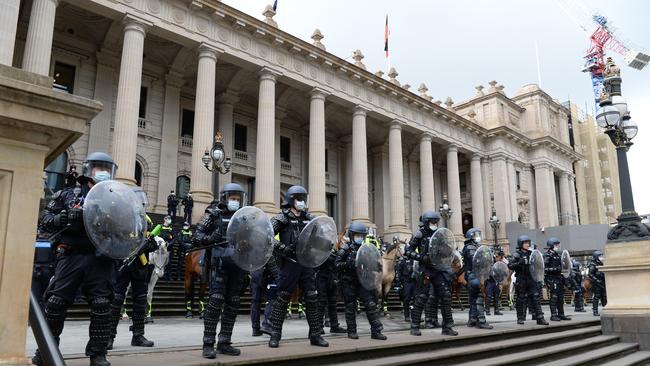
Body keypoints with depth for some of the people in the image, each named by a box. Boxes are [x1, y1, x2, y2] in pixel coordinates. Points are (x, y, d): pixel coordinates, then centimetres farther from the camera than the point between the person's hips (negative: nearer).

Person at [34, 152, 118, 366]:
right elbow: (44, 220, 9)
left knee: (101, 305, -5)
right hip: (71, 256, 0)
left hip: (99, 259, 0)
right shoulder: (68, 195, 13)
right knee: (56, 302, 2)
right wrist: (63, 218, -10)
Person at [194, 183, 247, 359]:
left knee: (232, 304, 7)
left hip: (238, 265, 5)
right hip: (220, 264, -5)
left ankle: (224, 343, 17)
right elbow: (197, 237, -2)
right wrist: (211, 239, -20)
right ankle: (208, 344, -5)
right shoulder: (213, 214, 2)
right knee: (216, 301, -12)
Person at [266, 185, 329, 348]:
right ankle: (275, 335, 11)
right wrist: (281, 247, -22)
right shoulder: (282, 218, -3)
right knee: (283, 298, 0)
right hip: (289, 262, -5)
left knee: (312, 298, 5)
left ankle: (315, 335, 15)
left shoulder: (309, 218, 13)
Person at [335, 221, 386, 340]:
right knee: (350, 307, 5)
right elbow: (337, 264, -9)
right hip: (349, 282, -4)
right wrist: (349, 264, -23)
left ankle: (376, 331, 3)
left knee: (371, 304, -2)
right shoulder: (345, 248, -4)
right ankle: (352, 331, 15)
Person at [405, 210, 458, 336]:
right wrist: (422, 257, -17)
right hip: (425, 269, -5)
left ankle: (447, 327, 8)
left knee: (446, 295, -1)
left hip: (439, 269, 5)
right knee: (421, 297, -2)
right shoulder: (420, 234, -4)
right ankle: (415, 326, 9)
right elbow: (408, 251, -6)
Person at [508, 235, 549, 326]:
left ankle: (540, 318, 0)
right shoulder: (517, 255, -5)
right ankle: (520, 318, 13)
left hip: (531, 279, 5)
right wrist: (519, 263, -27)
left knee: (535, 297, -1)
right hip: (521, 280, -5)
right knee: (521, 299, 3)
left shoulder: (530, 253, 12)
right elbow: (510, 265, -15)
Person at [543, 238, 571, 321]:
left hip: (559, 278, 8)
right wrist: (555, 269, -22)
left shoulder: (558, 255, 16)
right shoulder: (548, 256, -9)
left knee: (561, 297, 11)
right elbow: (545, 269, -14)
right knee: (553, 297, -7)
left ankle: (561, 314, 18)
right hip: (552, 279, -8)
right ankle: (553, 315, -2)